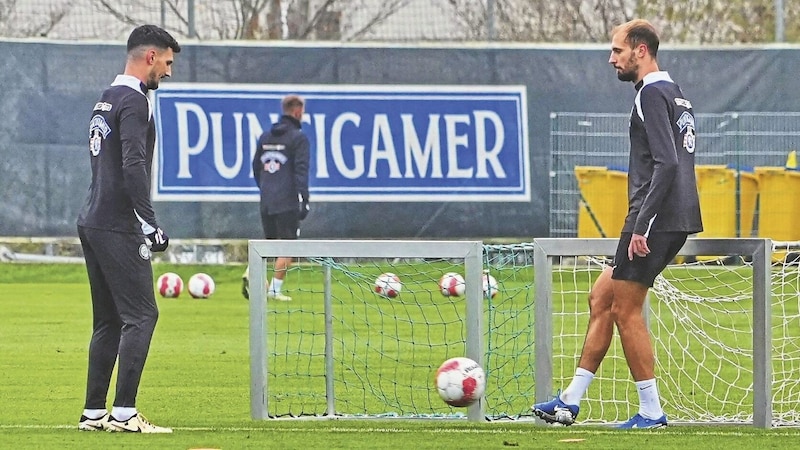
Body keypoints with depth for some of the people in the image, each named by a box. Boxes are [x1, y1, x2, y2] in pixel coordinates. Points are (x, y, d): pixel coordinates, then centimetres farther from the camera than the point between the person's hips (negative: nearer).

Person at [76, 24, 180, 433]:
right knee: (141, 315, -9)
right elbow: (133, 166, -21)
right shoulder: (134, 101, -11)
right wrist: (150, 224, -23)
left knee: (108, 321, 12)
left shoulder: (105, 100, 19)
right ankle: (124, 413, -15)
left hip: (92, 225, 10)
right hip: (118, 228, -10)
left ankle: (94, 412, 11)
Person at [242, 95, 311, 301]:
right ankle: (275, 290, -1)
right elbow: (301, 170, -14)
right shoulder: (298, 137, -8)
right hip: (287, 202, -6)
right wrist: (304, 199, -15)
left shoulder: (266, 137, 13)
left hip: (266, 201, 6)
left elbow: (256, 166, 18)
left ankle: (251, 273, -6)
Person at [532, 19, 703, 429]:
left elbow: (666, 163, -22)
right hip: (675, 221, 10)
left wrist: (642, 224, -22)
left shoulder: (652, 94, -12)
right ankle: (571, 401, 14)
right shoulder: (674, 95, 19)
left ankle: (651, 411, -1)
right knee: (602, 297, 12)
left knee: (626, 310, -4)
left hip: (656, 219, -10)